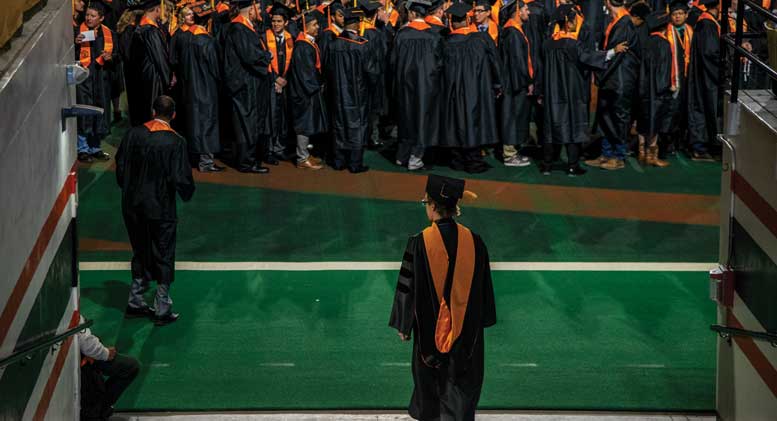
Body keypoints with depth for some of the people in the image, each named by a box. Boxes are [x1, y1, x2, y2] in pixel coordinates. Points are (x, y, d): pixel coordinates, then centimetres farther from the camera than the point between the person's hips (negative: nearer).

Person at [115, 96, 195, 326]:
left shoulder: (133, 134, -5)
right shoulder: (175, 142, -17)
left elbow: (120, 167, 2)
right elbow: (180, 178, -16)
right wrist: (187, 193, 5)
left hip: (132, 206, 4)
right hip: (161, 208, -4)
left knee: (140, 254, 20)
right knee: (163, 257, 8)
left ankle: (135, 303, 26)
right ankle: (162, 310, 12)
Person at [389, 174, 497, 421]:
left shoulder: (420, 243, -15)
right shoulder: (473, 242, -7)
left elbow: (408, 286, -10)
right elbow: (484, 285, 2)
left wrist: (403, 326, 2)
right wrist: (482, 320, 15)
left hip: (430, 326, -1)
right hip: (467, 329, 1)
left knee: (430, 378, 17)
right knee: (462, 382, 9)